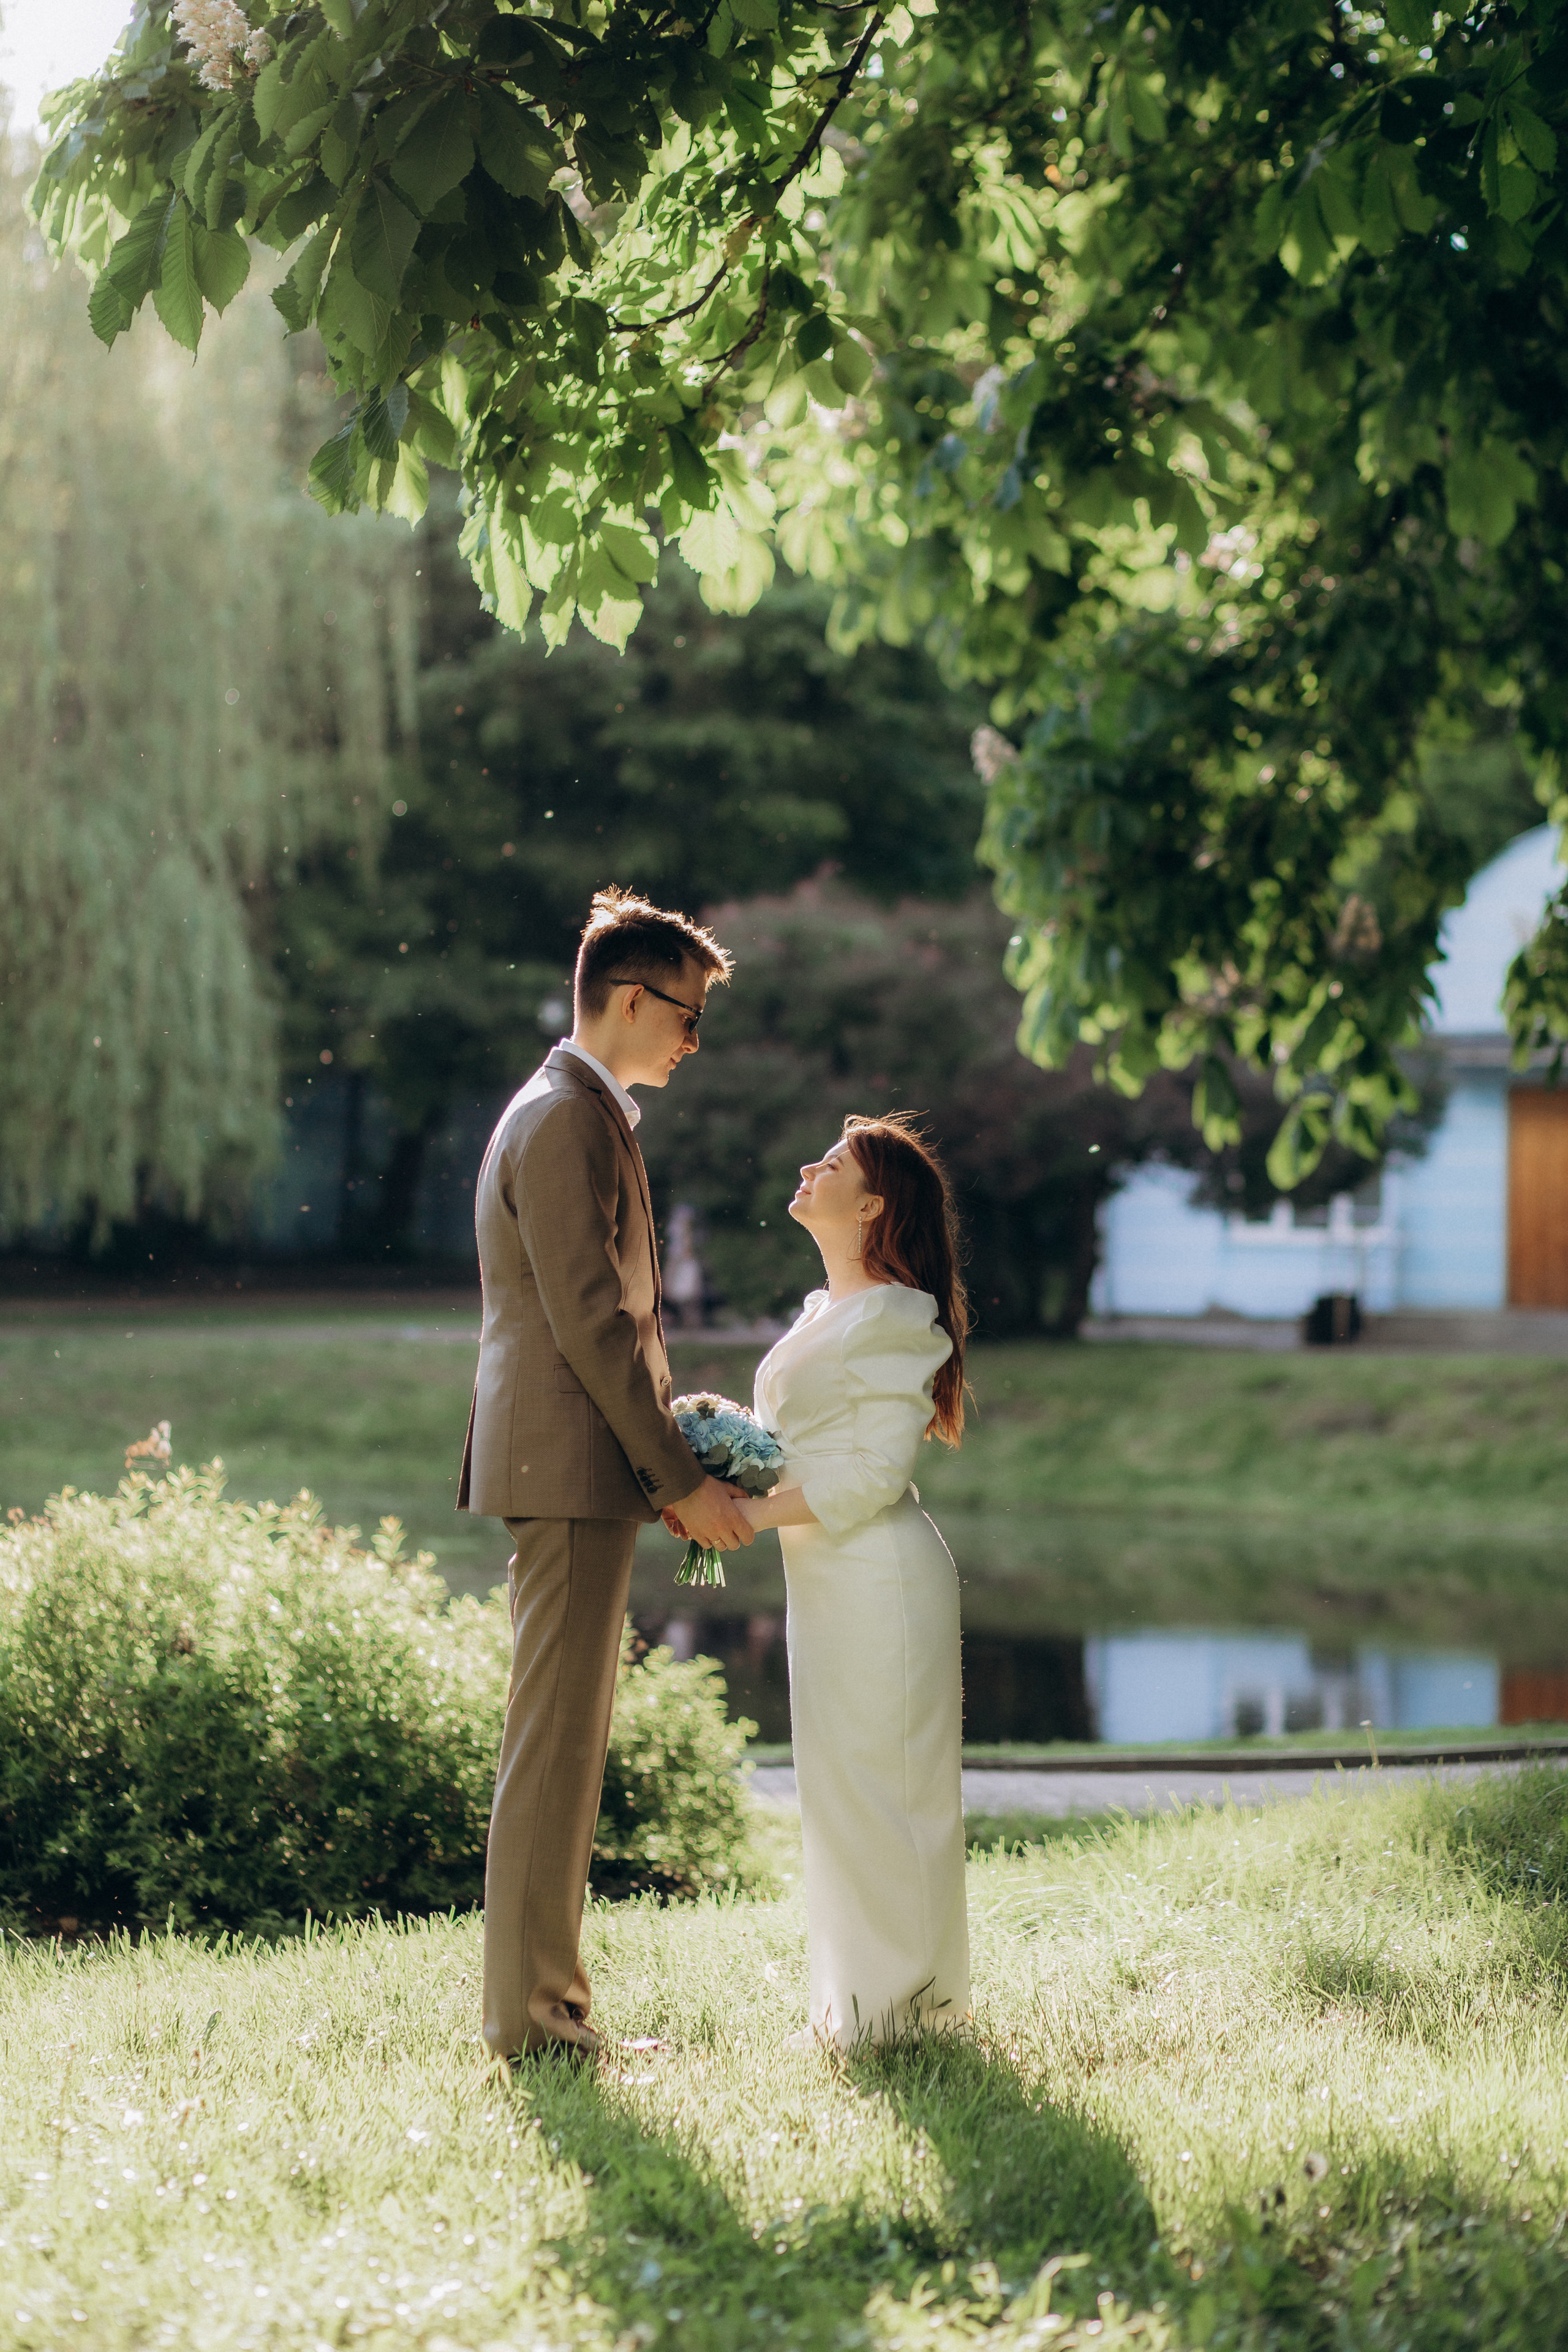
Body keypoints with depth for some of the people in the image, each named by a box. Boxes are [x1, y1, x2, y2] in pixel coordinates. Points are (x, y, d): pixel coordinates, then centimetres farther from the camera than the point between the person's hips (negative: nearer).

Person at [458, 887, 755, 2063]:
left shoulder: (578, 1113, 19)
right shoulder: (566, 1122, -14)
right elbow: (590, 1322, -18)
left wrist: (672, 1450, 16)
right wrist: (683, 1478, -15)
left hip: (574, 1472, 11)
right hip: (572, 1472, -11)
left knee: (565, 1740, 12)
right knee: (555, 1742, -7)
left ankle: (545, 1998, 18)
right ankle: (533, 2014, -3)